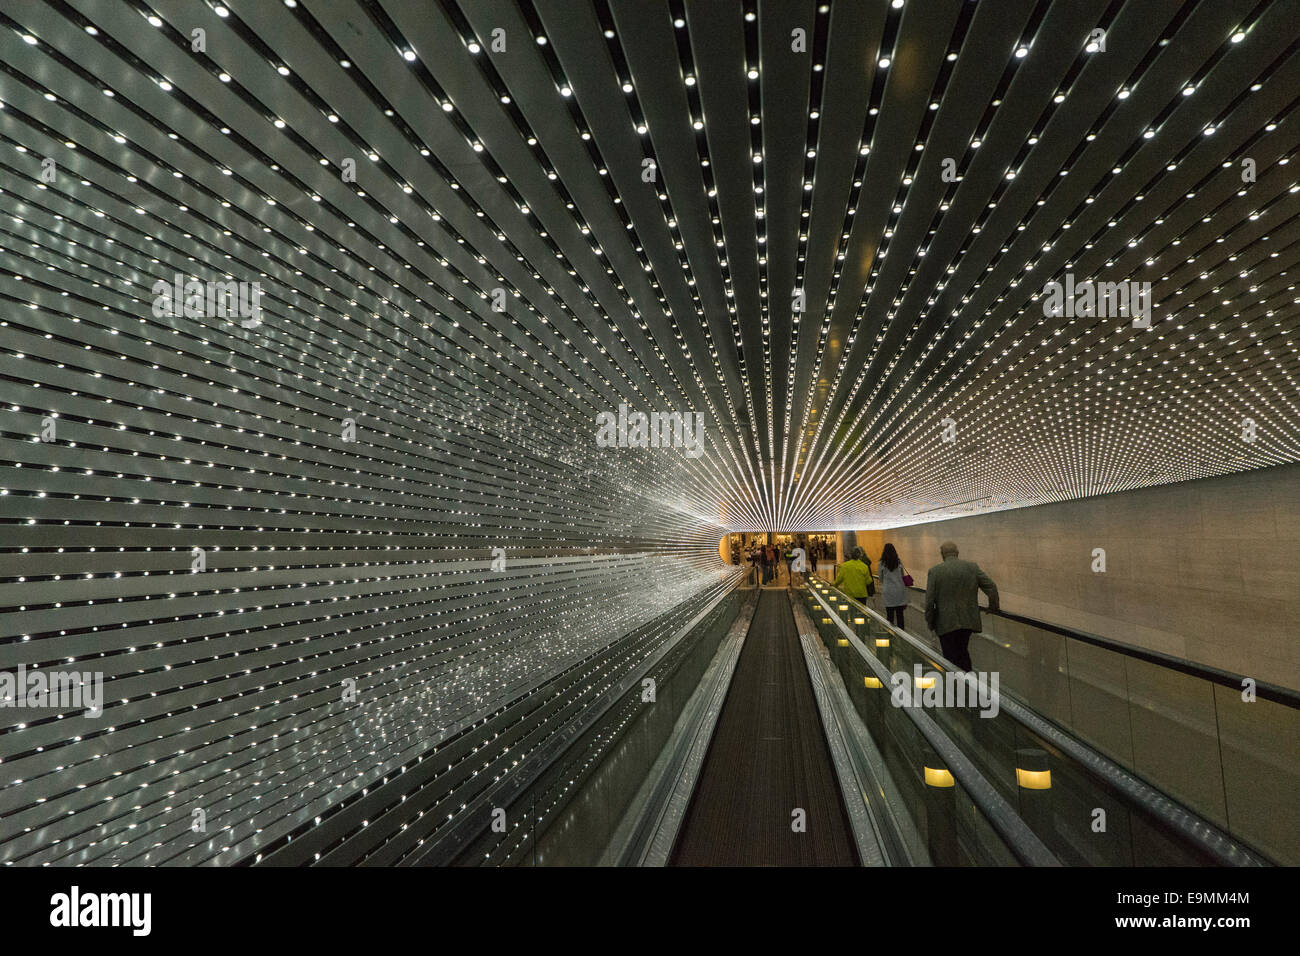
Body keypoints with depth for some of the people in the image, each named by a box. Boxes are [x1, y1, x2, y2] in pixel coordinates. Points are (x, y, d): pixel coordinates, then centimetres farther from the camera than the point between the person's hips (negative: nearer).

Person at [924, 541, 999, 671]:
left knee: (951, 657, 8)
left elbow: (929, 601, -9)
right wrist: (993, 606, 15)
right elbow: (991, 587, -2)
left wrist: (930, 623, 3)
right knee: (963, 652, 22)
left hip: (946, 623, -3)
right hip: (968, 621, 4)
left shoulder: (935, 571, -9)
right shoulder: (972, 567, -1)